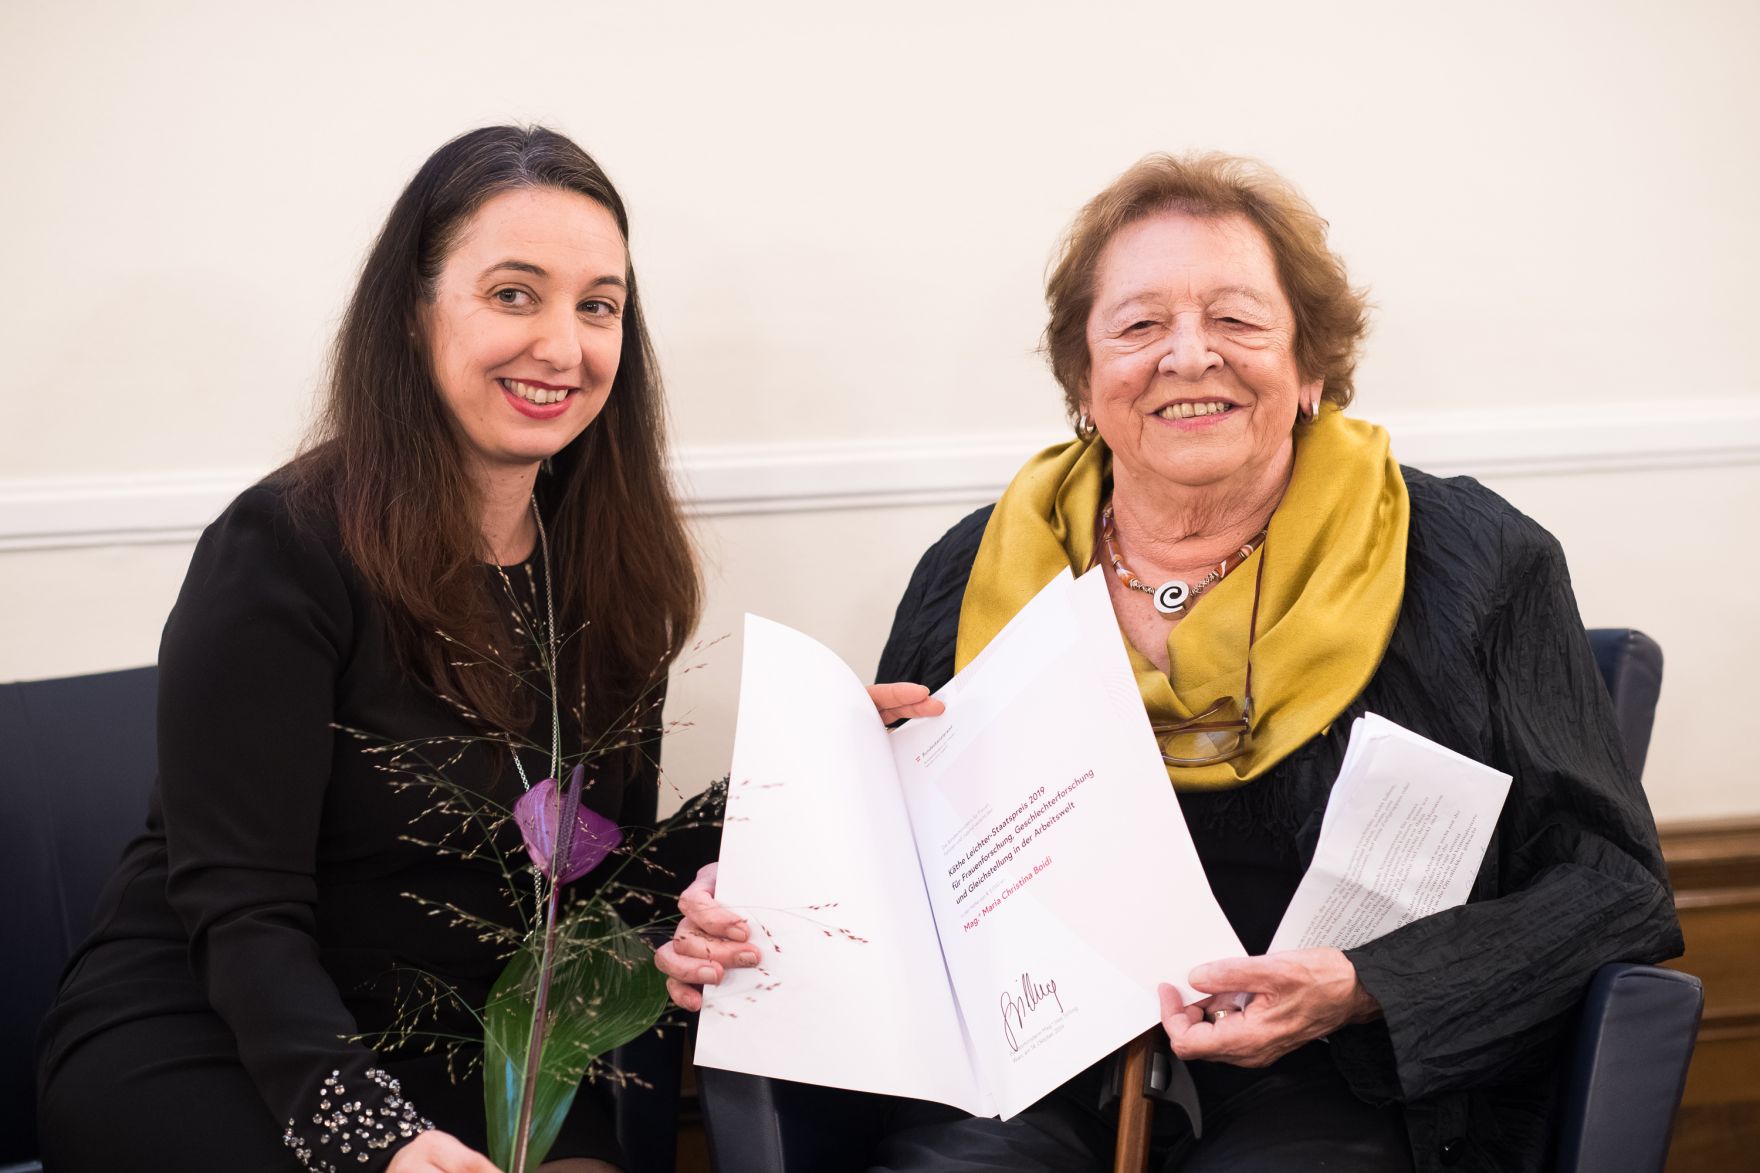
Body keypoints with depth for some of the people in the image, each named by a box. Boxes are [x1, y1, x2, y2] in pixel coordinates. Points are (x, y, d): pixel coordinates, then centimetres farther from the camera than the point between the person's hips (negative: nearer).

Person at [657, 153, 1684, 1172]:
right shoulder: (974, 576, 10)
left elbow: (1610, 882, 0)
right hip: (1030, 1070, 2)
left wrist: (1363, 992, -15)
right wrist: (753, 922, -6)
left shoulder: (1479, 568, 2)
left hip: (1330, 1084, -1)